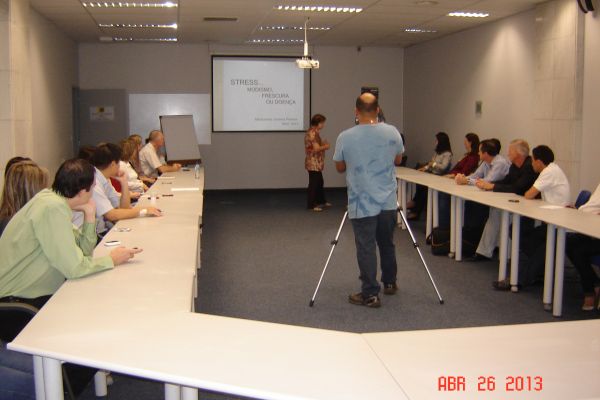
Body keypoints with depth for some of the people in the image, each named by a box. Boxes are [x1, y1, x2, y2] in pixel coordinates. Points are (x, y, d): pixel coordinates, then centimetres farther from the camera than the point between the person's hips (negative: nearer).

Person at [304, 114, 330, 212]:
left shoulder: (314, 132, 13)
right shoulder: (312, 133, -19)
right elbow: (316, 148, -24)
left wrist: (323, 143, 6)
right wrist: (325, 146, -9)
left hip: (317, 163, 10)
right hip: (313, 163, -10)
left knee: (319, 182, 19)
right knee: (313, 183, -4)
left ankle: (321, 201, 31)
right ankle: (311, 205, 2)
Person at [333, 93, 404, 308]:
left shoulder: (345, 137, -11)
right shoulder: (392, 133, -3)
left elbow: (340, 168, 3)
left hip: (362, 205, -4)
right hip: (388, 202, 4)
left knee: (366, 248, 2)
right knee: (387, 244, 20)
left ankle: (370, 294, 4)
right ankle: (390, 283, 34)